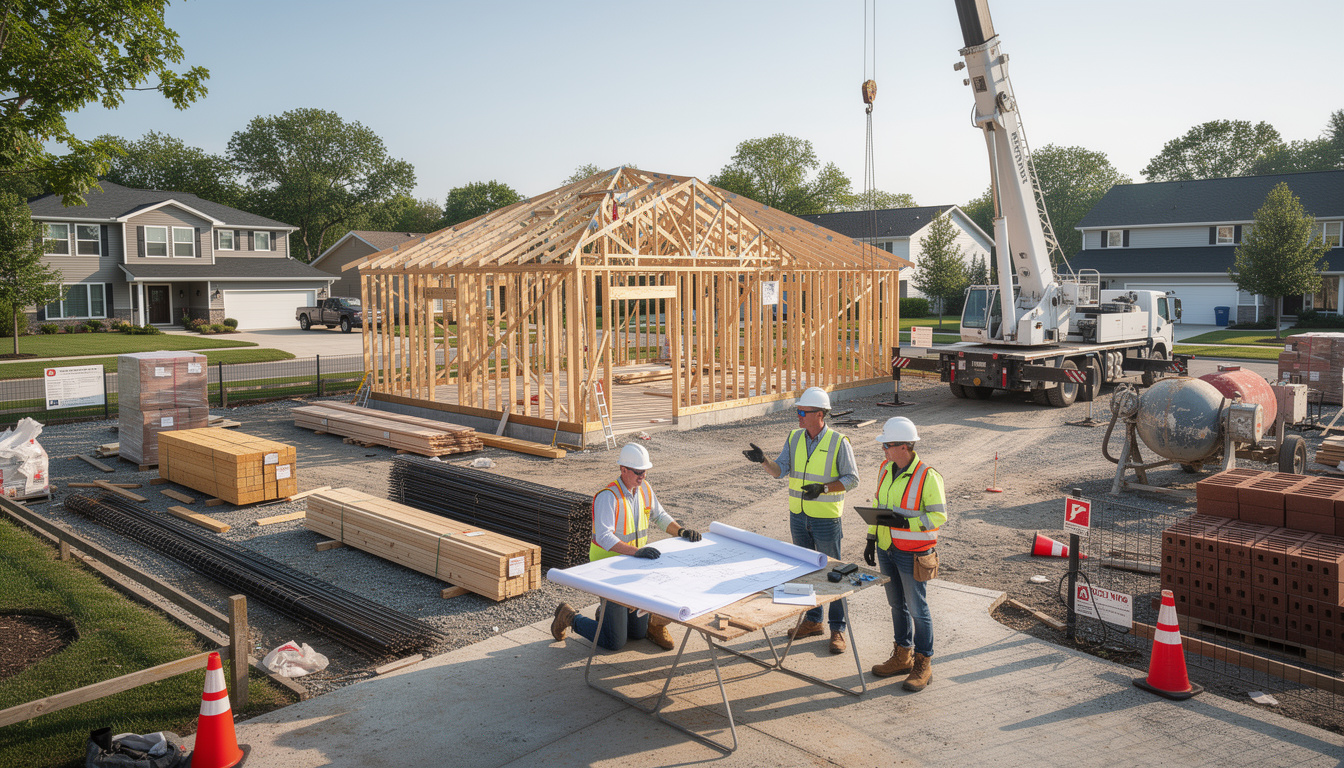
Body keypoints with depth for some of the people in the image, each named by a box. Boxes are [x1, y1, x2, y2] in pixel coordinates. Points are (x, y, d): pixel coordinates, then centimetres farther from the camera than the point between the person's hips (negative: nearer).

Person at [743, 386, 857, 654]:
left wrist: (823, 488, -22)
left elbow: (852, 479, -10)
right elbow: (779, 470, -2)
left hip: (826, 518, -5)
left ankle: (838, 629, 13)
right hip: (798, 515, 6)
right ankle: (813, 620, 30)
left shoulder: (839, 442, -12)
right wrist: (763, 460, -22)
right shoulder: (794, 438, 3)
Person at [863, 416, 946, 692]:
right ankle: (902, 656, 29)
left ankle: (923, 665, 15)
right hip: (886, 548, 7)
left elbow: (939, 516, -16)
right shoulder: (885, 469, 5)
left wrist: (906, 521, -28)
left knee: (917, 608, 3)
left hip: (911, 553, -7)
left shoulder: (927, 476, -18)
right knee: (897, 605, 16)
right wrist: (872, 538, 13)